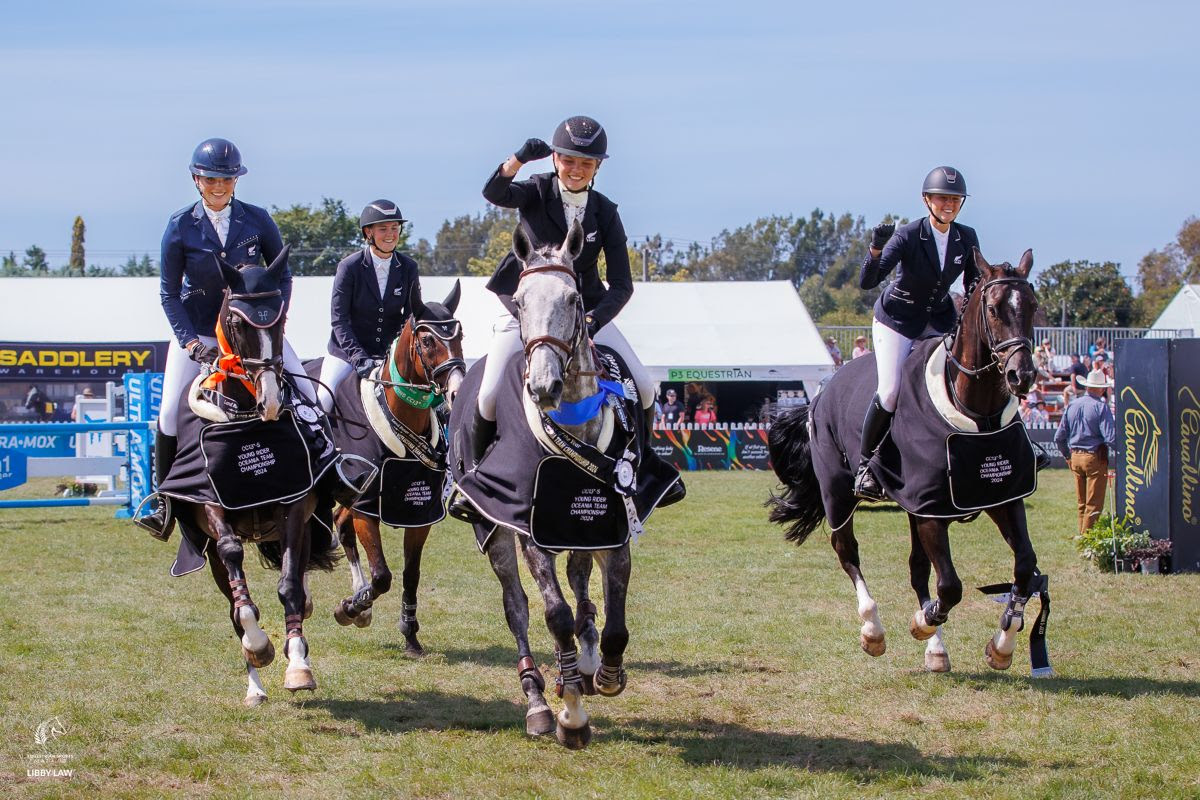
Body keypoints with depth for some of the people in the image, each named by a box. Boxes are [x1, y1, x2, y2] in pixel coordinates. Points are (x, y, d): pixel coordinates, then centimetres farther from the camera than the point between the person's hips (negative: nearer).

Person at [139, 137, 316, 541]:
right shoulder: (180, 227, -8)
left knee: (308, 396, -11)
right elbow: (169, 292, -5)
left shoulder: (257, 220, -6)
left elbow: (282, 276, 3)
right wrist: (190, 341, -16)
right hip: (197, 330, -1)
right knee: (170, 414, -10)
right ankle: (165, 503, 3)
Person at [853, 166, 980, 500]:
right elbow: (867, 282, -27)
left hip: (940, 319, 4)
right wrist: (877, 249, -45)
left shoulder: (967, 239, -6)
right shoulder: (908, 236, -20)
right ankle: (865, 463, 2)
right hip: (897, 319, -4)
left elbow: (974, 288, 7)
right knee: (890, 392, -17)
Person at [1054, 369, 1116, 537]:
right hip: (1095, 458, -6)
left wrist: (1067, 456, 20)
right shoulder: (1101, 407, -13)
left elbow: (1059, 437, 10)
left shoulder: (1072, 405, 6)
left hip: (1075, 457, 6)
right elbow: (1110, 438, -20)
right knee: (1094, 505, -1)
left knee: (1082, 503, 16)